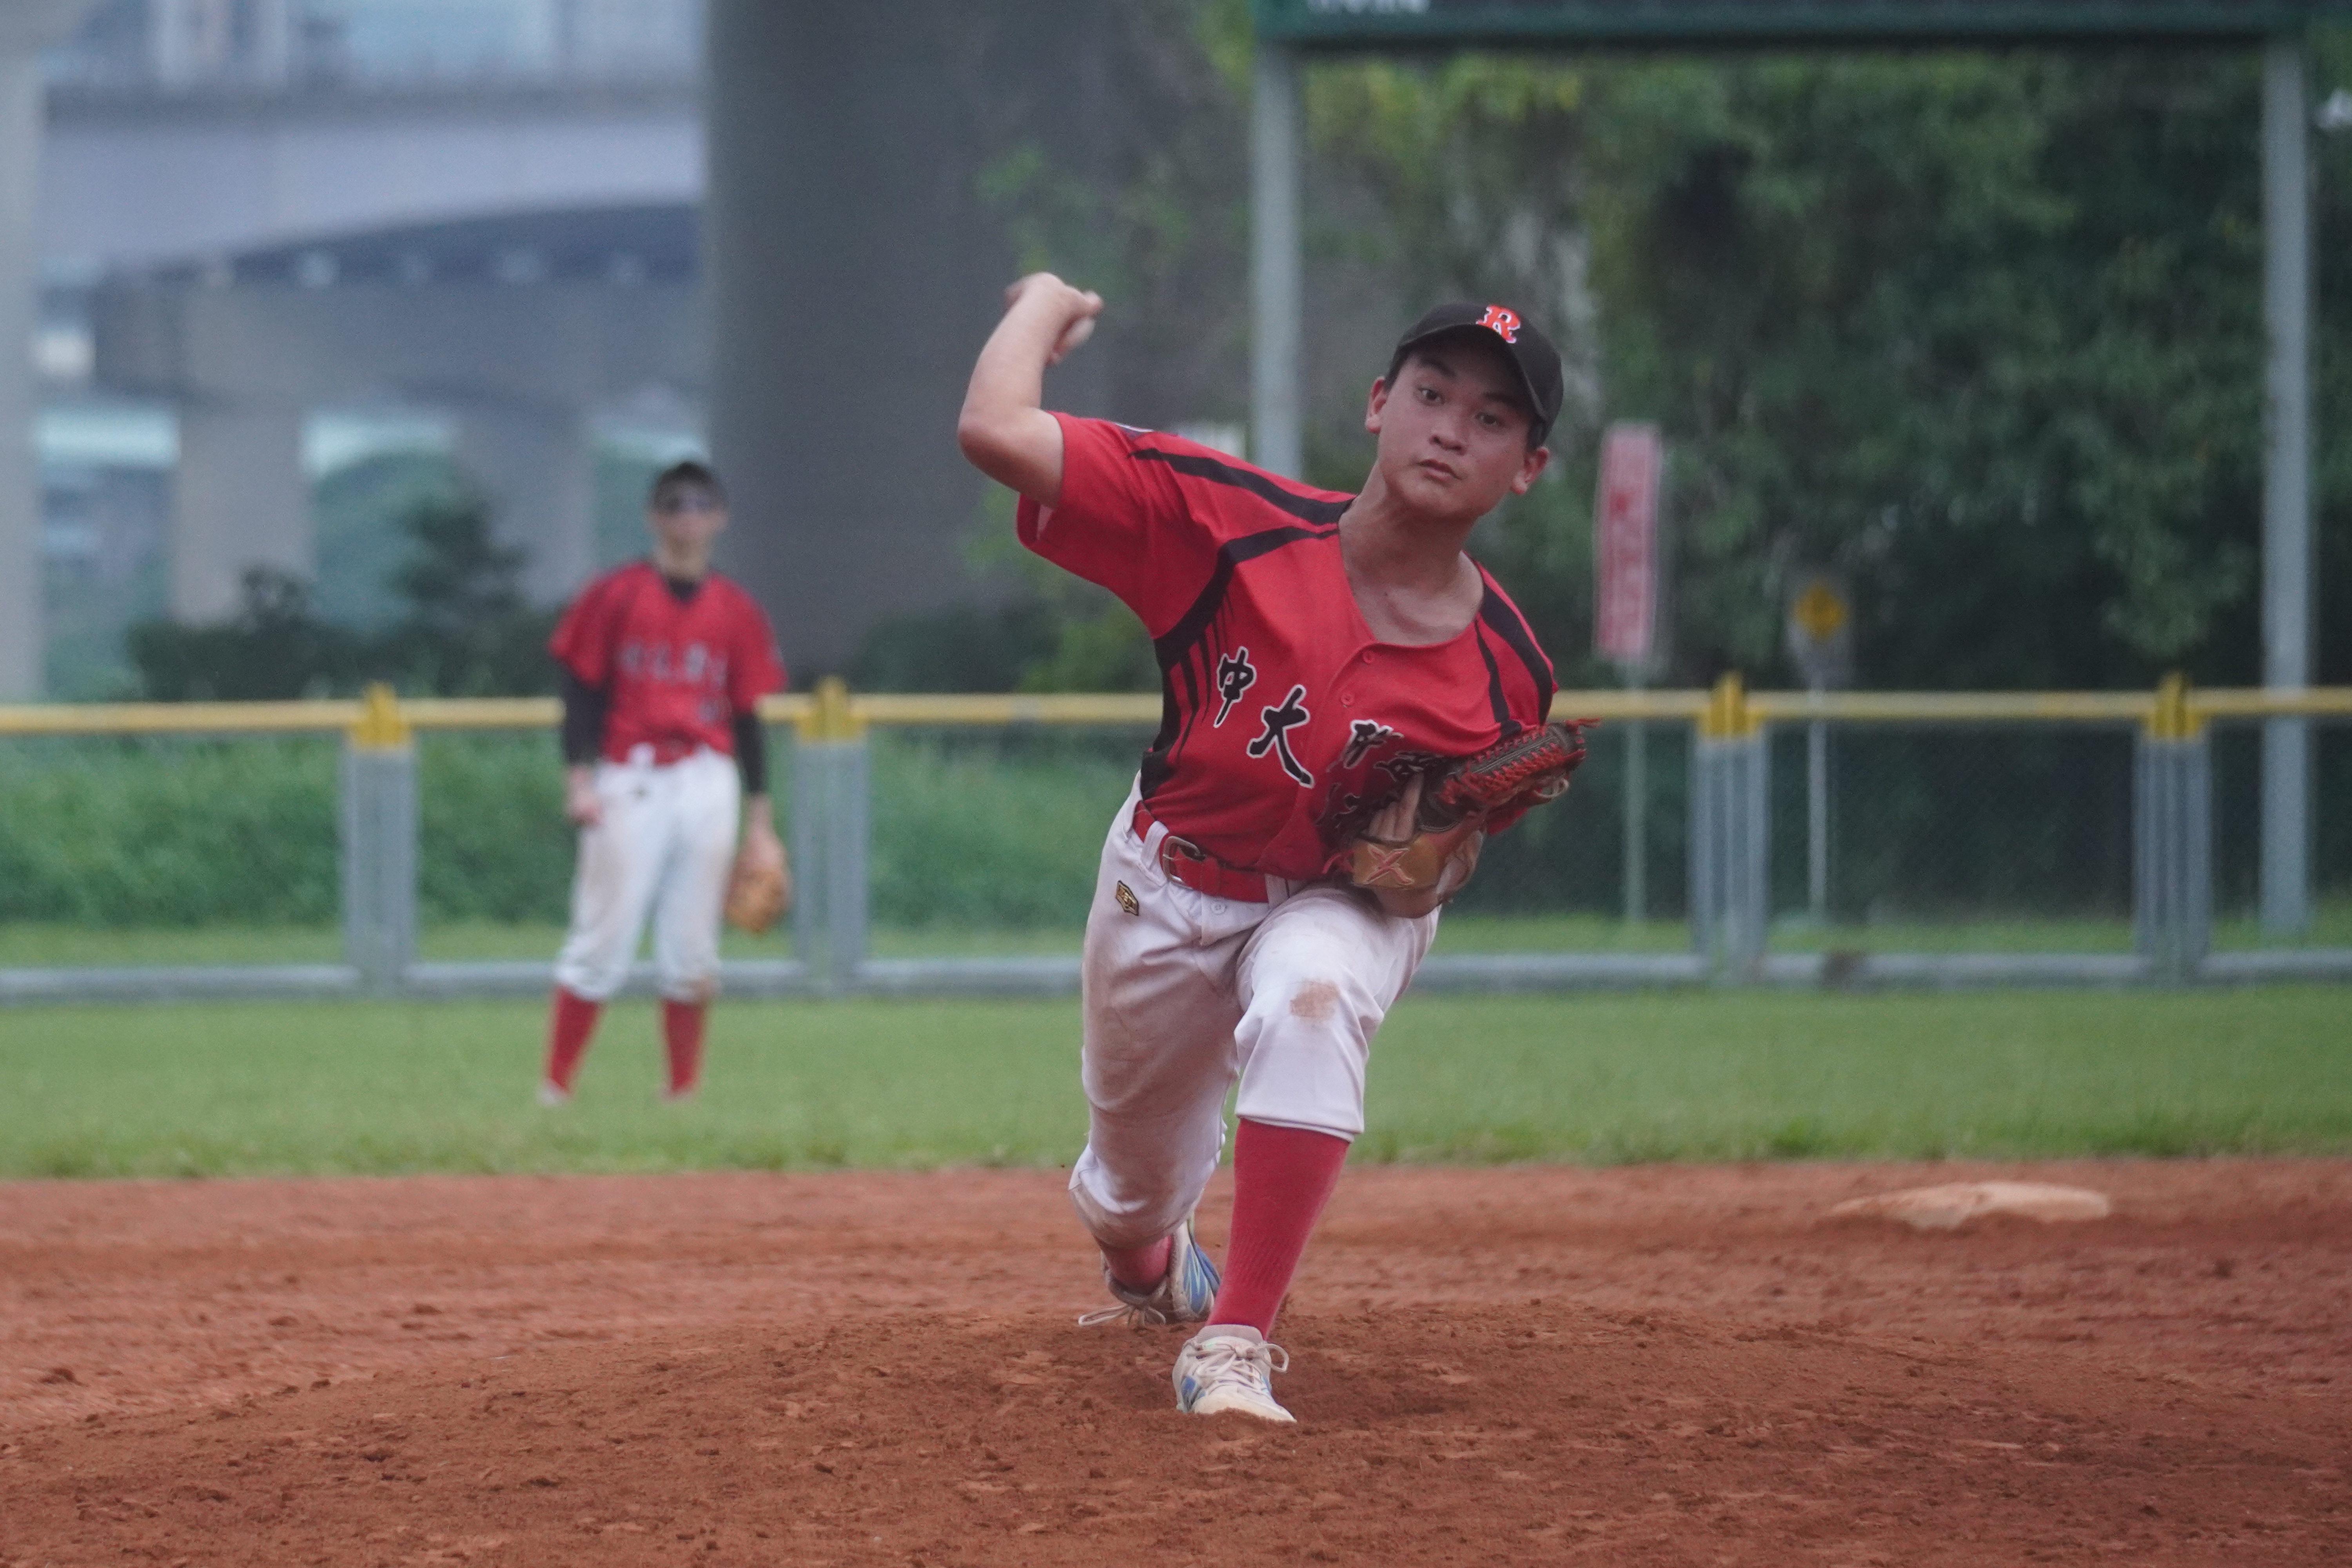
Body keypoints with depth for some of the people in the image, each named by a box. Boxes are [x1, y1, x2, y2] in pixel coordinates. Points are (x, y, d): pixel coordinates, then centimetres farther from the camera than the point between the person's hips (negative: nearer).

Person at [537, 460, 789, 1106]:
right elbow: (582, 692, 2)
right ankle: (555, 1087, -2)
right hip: (629, 780, -3)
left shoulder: (735, 612, 11)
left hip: (708, 781, 3)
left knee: (693, 952, 2)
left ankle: (685, 1091, 10)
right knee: (603, 941, -6)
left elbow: (748, 719, 13)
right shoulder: (614, 598, 2)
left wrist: (761, 824, 10)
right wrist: (579, 779, -10)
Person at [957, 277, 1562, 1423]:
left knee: (1310, 1000, -37)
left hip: (1341, 906, -1)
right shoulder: (1233, 526, -28)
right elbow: (996, 433, -34)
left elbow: (1426, 878, -5)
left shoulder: (1506, 679, -23)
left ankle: (1236, 1345, -29)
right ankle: (1148, 1265, 60)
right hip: (1171, 887, 1)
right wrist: (1045, 304, -19)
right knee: (1135, 1185, 18)